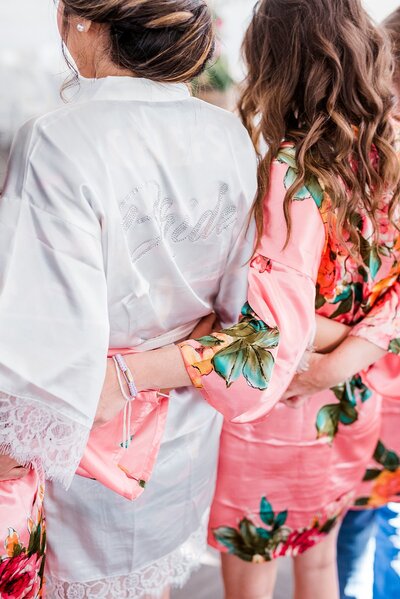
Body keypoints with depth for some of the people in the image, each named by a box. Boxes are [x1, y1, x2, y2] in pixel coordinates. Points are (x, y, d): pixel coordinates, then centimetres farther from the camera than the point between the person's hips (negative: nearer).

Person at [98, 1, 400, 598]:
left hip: (274, 425, -6)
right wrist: (341, 361, -16)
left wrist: (127, 376, -41)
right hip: (351, 413, 7)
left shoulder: (292, 171, -27)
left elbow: (273, 336, -35)